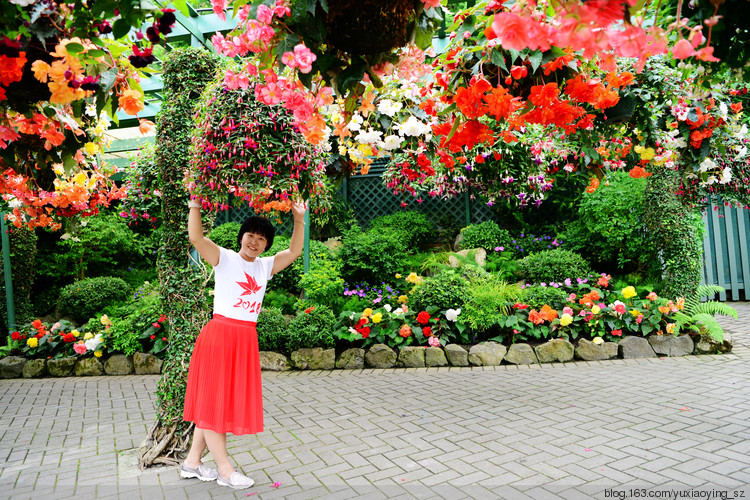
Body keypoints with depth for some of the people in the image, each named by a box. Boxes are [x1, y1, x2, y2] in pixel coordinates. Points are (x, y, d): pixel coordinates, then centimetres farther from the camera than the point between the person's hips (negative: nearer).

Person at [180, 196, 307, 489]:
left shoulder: (265, 266, 12)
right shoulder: (224, 258, -3)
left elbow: (294, 252, 15)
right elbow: (196, 237, -17)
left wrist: (299, 220, 7)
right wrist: (195, 203, -18)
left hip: (246, 340, 7)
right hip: (219, 335, -6)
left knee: (229, 401, 11)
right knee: (214, 400, 1)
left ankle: (192, 462, 25)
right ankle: (225, 470, 9)